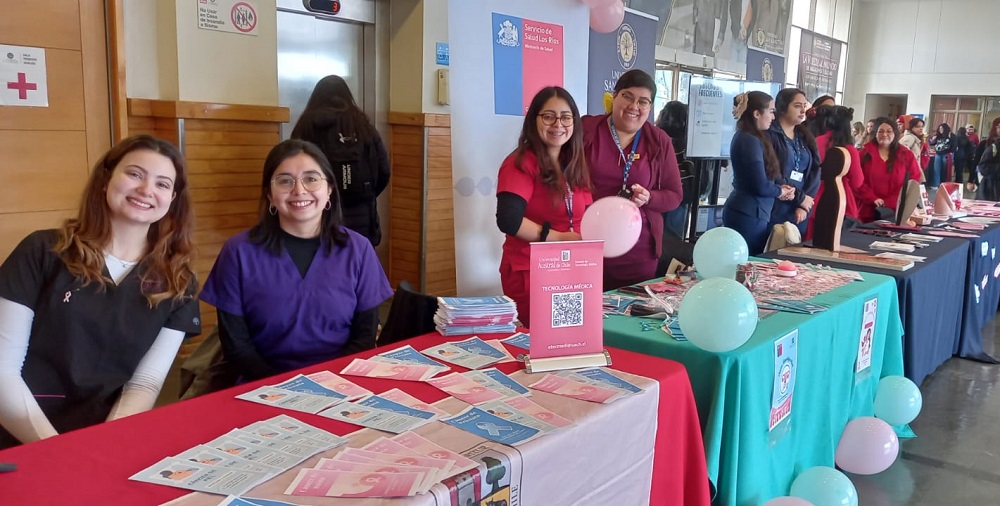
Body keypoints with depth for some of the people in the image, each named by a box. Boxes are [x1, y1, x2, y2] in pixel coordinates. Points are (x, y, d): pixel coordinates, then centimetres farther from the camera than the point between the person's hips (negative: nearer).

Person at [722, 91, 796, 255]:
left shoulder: (746, 137, 14)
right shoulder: (751, 141, -16)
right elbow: (761, 186, -21)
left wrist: (780, 187, 2)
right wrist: (781, 192, -2)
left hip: (745, 211, 10)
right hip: (749, 215, -10)